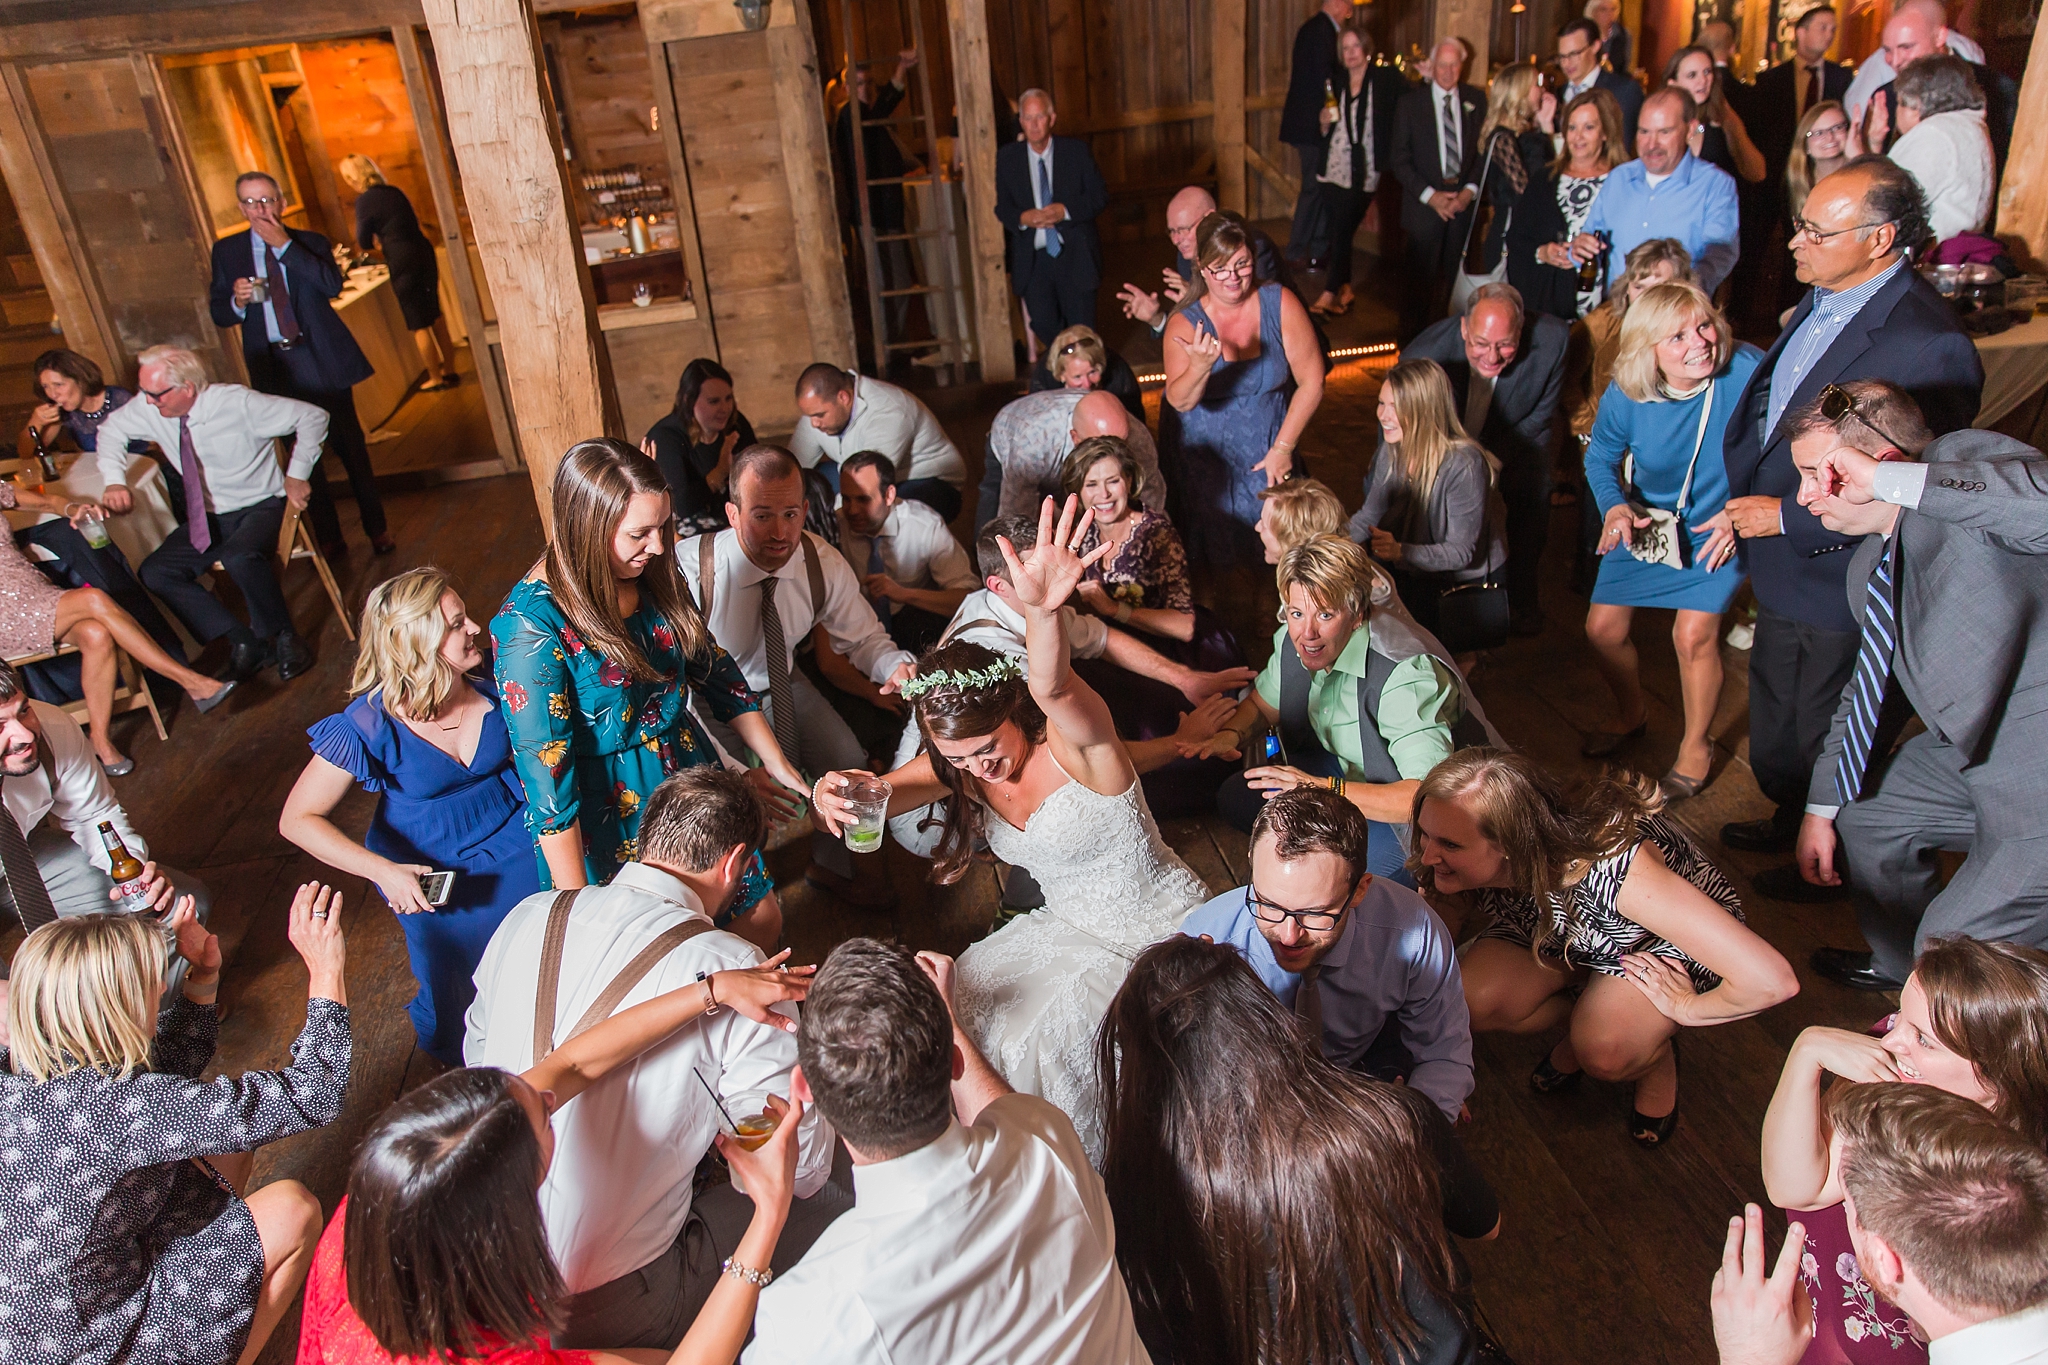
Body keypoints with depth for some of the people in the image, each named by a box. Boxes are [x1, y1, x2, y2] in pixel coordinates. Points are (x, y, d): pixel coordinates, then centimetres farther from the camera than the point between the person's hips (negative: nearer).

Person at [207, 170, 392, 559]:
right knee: (302, 457, 6)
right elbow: (219, 315, 7)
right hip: (274, 367, 2)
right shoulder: (226, 250, 9)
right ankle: (328, 538, 15)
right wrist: (238, 300, -14)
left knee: (350, 447, 3)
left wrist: (285, 246, -18)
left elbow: (334, 285, -14)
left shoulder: (311, 243, 5)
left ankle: (377, 530, 15)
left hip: (323, 362, -1)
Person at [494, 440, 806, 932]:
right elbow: (545, 773, -23)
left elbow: (714, 670, 7)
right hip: (608, 816, -6)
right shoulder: (530, 624, -26)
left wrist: (776, 763, 10)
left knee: (763, 919, 17)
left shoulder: (655, 574, -8)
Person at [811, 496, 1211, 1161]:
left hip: (1162, 938, -7)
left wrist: (1042, 610, -72)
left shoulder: (1073, 743, -27)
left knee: (1030, 1038, -20)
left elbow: (1053, 690, -50)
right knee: (961, 1003, -3)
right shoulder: (959, 762, -6)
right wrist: (836, 792, -43)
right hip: (1070, 931, 7)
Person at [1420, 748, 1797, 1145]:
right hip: (1561, 930, 4)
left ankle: (1656, 1055, 5)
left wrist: (1685, 1009, -24)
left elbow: (1772, 980, -42)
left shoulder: (1612, 866, -43)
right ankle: (1582, 1015, 7)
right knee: (1467, 1003, -23)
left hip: (1665, 940, -4)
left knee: (1603, 1053, -31)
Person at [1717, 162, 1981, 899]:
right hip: (1785, 568, 8)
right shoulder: (1822, 299, -1)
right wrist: (1745, 506, 8)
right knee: (1776, 719, 28)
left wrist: (1786, 517, -24)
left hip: (1840, 584, -8)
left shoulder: (1928, 345, -29)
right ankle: (1789, 819, 53)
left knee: (1826, 738, 14)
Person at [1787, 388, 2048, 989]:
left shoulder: (1966, 456, -18)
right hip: (1976, 746, 10)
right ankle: (1899, 966, 50)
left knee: (1955, 951, -4)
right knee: (1862, 812, 26)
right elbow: (1872, 686, 20)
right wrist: (1821, 806, 21)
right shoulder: (1869, 566, 8)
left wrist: (1895, 481, -38)